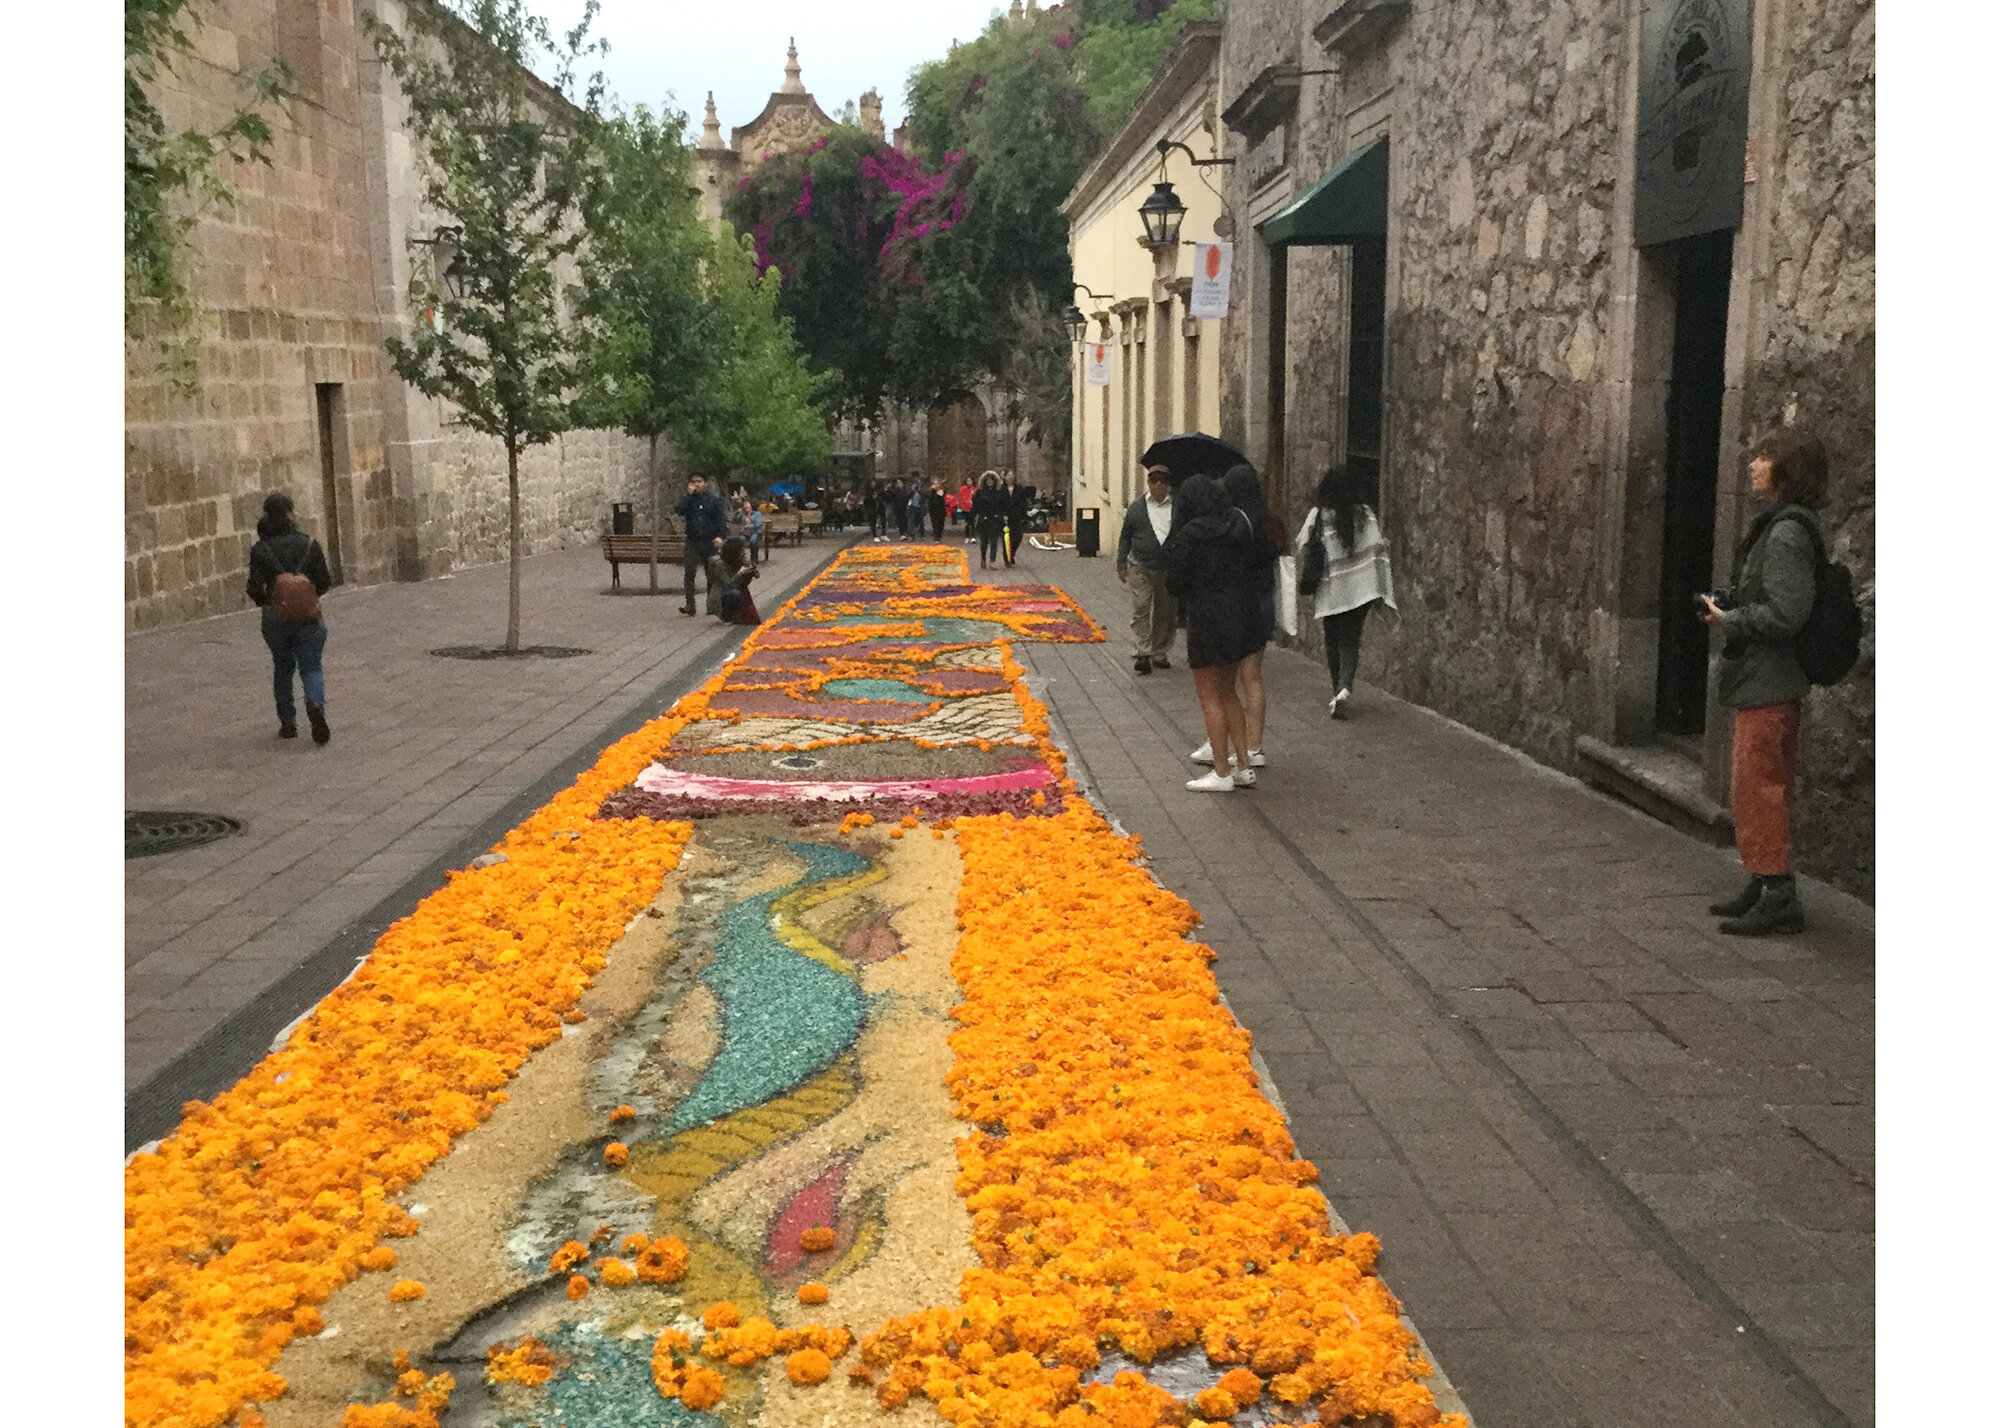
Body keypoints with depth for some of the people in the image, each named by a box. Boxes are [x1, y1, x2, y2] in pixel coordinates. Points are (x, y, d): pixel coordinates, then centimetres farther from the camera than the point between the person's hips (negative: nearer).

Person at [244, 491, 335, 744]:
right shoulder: (308, 543, -3)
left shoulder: (260, 550, -6)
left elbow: (255, 588, -8)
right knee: (311, 667, 6)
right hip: (308, 616, 0)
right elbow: (324, 582, -2)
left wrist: (264, 599, 14)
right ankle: (316, 704, -24)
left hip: (276, 617, 0)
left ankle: (288, 723, 17)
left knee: (282, 668, 16)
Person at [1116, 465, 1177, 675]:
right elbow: (1125, 536, 11)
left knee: (1165, 614, 9)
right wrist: (1122, 563, 7)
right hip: (1141, 567, -1)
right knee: (1141, 610, -8)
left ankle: (1159, 654, 21)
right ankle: (1141, 655, -7)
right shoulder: (1137, 508, 4)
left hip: (1169, 568, 1)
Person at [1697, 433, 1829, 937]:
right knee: (1762, 788, 17)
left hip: (1768, 685, -11)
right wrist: (1724, 604, 5)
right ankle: (1763, 888, 26)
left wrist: (1728, 619, -11)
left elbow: (1785, 614, -24)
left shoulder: (1786, 534, -17)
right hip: (1765, 682, 11)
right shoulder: (1780, 527, 15)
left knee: (1757, 788, -6)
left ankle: (1779, 897, -1)